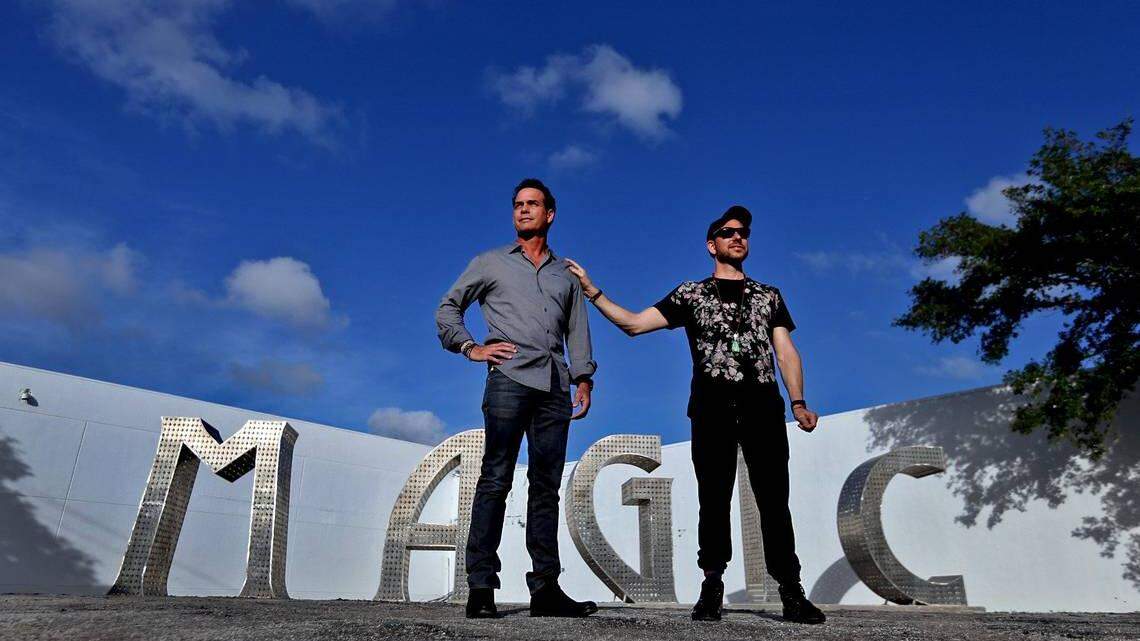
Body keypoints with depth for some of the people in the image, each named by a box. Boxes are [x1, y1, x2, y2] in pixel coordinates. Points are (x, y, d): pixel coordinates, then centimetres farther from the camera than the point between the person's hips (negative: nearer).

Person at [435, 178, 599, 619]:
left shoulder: (566, 274, 24)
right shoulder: (491, 263, 16)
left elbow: (577, 330, 20)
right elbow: (447, 308, 15)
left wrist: (583, 378, 7)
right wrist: (470, 348, 0)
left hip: (554, 387, 3)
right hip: (510, 379, -3)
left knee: (546, 486, 3)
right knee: (496, 479, -8)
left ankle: (545, 588, 7)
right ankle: (481, 586, -5)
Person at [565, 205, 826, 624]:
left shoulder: (769, 296, 21)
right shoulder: (691, 294, 15)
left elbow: (786, 353, 13)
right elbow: (634, 324, 9)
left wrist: (798, 403, -1)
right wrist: (592, 291, 0)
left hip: (762, 405, 1)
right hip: (713, 406, -1)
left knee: (774, 499, -1)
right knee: (714, 498, 0)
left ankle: (791, 593, 4)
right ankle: (712, 588, 7)